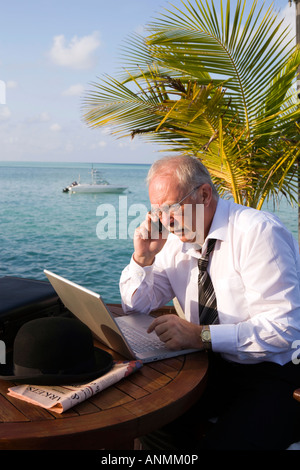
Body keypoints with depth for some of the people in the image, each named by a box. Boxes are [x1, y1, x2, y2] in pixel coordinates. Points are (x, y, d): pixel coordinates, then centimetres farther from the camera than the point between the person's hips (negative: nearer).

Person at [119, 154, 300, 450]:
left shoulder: (258, 232, -17)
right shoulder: (176, 240, 4)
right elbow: (137, 306, 11)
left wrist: (201, 335, -30)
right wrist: (143, 256, -6)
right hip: (217, 363, 6)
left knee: (221, 443, -28)